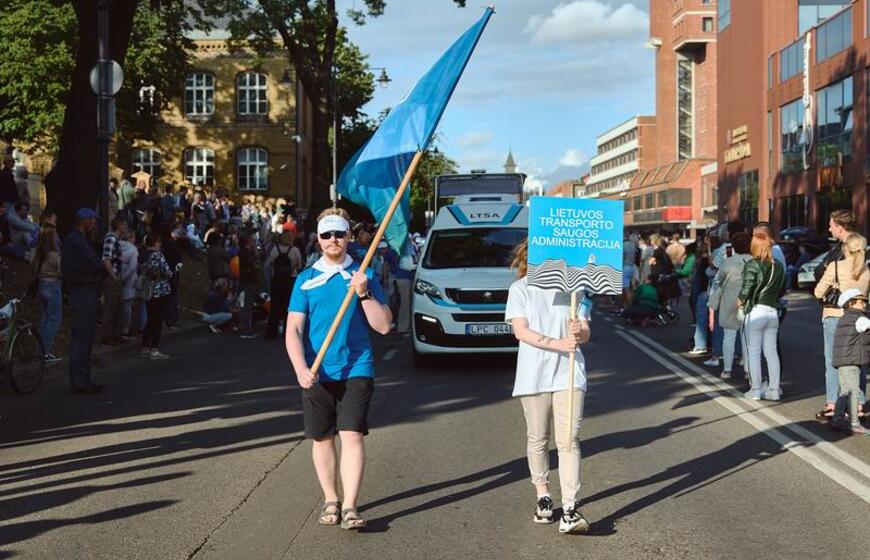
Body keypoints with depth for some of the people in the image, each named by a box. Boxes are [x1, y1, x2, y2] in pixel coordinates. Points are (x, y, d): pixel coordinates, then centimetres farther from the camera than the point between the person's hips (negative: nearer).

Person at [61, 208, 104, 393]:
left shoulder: (80, 239, 20)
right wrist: (103, 265, -1)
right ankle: (79, 381, -5)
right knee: (80, 338, -8)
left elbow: (92, 264, 15)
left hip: (86, 292, 11)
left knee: (85, 337, 14)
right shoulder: (75, 241, -14)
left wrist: (98, 265, -4)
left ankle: (83, 380, 20)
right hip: (82, 293, -11)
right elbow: (94, 265, -19)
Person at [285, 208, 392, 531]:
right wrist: (301, 369, -16)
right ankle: (330, 499, 26)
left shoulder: (363, 276, 4)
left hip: (356, 370, -1)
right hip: (317, 374, 2)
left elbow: (384, 326, 0)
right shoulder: (306, 280, 5)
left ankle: (350, 506, -9)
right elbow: (293, 329, -1)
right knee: (322, 438, 10)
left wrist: (364, 294, -14)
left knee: (352, 436, -10)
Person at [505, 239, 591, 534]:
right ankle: (543, 496, 28)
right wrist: (558, 343, -20)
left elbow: (585, 332, 7)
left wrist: (579, 332, -18)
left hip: (568, 372, 1)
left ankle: (570, 510, -14)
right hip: (534, 374, 0)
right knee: (538, 439, 10)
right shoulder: (520, 289, 3)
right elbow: (521, 331, -8)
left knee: (569, 440, -9)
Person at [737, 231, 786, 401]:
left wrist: (740, 301, -1)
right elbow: (782, 288, 10)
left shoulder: (752, 265, -12)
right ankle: (774, 390, 12)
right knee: (771, 352, 11)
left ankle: (755, 390, 6)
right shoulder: (778, 266, 7)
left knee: (754, 353, 3)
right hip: (773, 312, 6)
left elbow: (747, 288, -18)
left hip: (756, 312, -6)